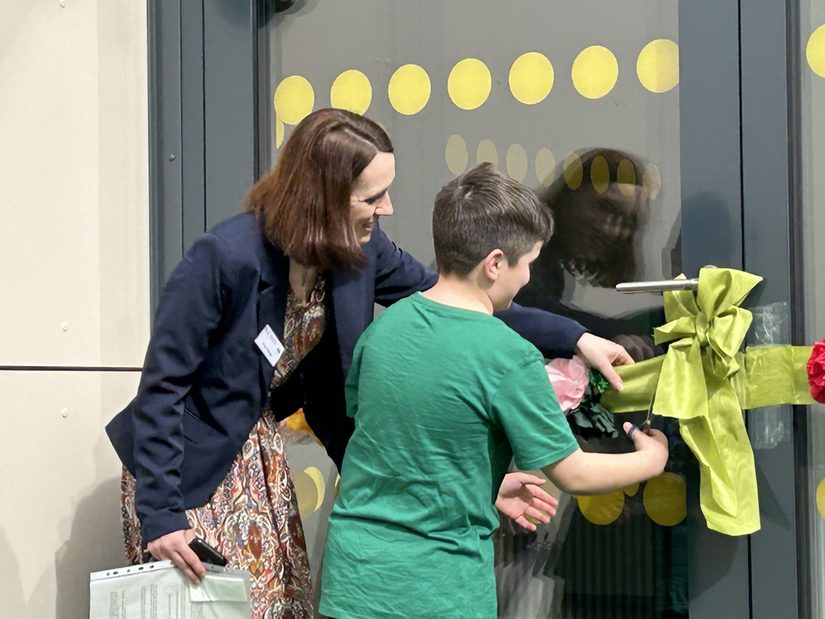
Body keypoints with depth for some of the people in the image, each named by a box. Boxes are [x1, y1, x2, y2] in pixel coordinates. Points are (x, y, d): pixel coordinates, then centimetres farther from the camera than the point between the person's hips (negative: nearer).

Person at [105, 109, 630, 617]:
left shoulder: (361, 251, -9)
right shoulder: (225, 258, -27)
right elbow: (163, 384, -22)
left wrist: (575, 338, 0)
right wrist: (160, 515, -24)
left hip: (260, 452, 6)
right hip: (188, 466, -6)